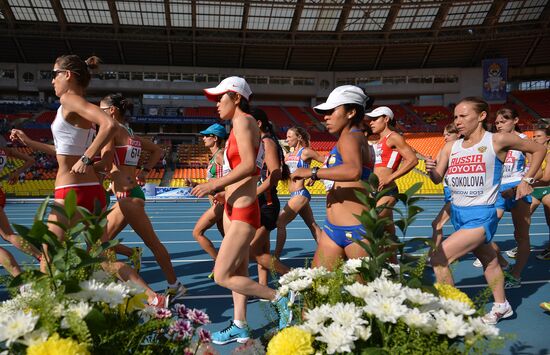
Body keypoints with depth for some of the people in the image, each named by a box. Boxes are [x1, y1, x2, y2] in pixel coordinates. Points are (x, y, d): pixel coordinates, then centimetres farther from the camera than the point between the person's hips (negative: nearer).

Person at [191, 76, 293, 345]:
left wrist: (215, 184, -21)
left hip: (242, 213, -10)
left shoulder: (243, 121, -15)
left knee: (222, 277, -6)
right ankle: (240, 327, 27)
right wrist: (220, 190, 14)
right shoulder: (239, 124, 12)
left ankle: (280, 299, 6)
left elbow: (249, 165, -26)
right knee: (238, 271, 15)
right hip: (232, 209, 10)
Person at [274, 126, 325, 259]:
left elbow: (326, 161, -7)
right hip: (295, 194, 9)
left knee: (280, 222, -11)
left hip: (300, 194, -9)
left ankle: (276, 257, -8)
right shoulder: (288, 155, 14)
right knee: (313, 225, 13)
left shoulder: (306, 152, -7)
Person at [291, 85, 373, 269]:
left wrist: (313, 172, -29)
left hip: (356, 231, -10)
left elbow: (354, 171, -35)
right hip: (332, 228, 10)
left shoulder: (350, 137, -13)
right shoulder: (347, 139, 17)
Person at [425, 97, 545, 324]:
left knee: (439, 258, -19)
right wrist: (431, 170, -19)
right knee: (488, 261, 24)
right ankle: (501, 306, 43)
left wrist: (526, 180, 1)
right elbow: (438, 179, 2)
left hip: (481, 216, -6)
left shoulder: (497, 141, -10)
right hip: (457, 213, 6)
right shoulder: (451, 147, 2)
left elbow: (538, 150, 3)